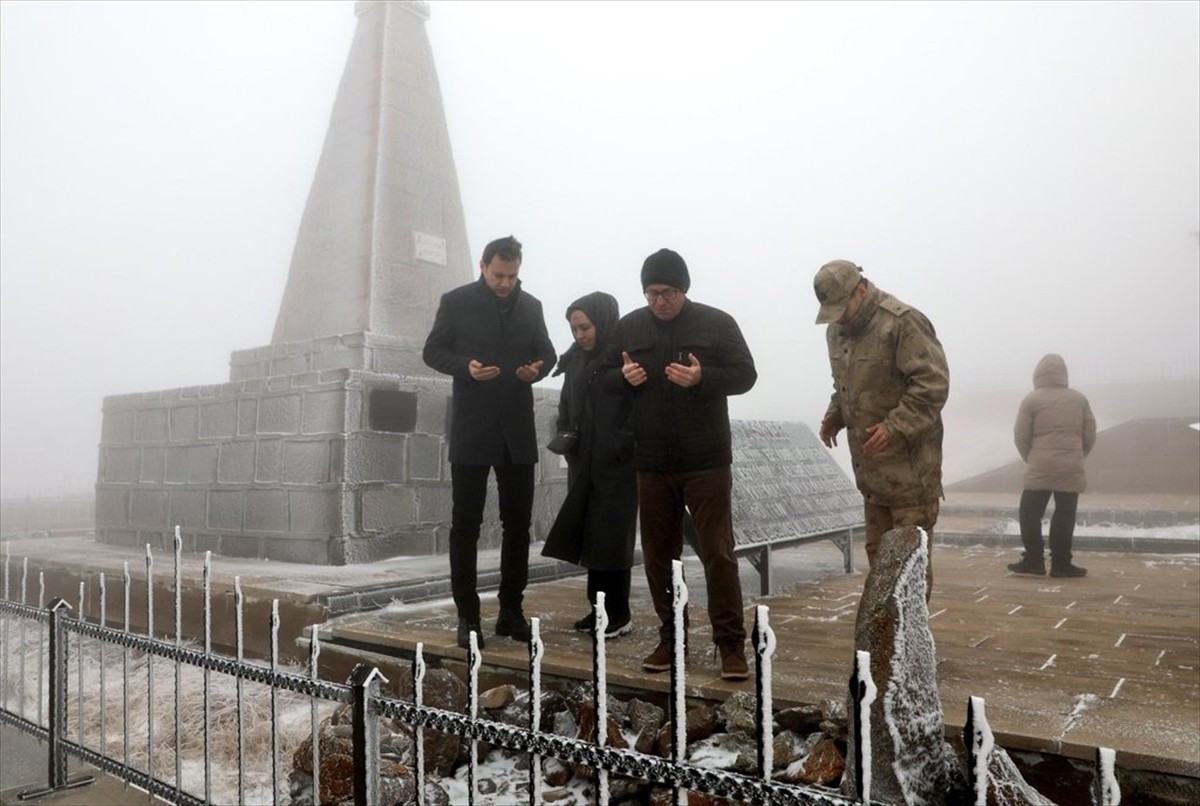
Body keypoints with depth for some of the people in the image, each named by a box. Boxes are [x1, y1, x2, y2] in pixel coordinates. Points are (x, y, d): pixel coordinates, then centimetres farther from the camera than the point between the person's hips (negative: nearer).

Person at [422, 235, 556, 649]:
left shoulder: (531, 306, 8)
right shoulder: (456, 301, -1)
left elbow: (546, 352, 14)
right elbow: (433, 351, 1)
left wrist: (538, 368, -9)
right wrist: (466, 366, -18)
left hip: (518, 429, 3)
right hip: (472, 429, -3)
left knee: (518, 523, 8)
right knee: (465, 525, 1)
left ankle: (511, 611, 20)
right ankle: (467, 616, 10)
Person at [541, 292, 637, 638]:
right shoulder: (575, 361, 12)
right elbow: (566, 406, 20)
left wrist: (621, 446, -19)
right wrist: (564, 435, 4)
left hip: (617, 466, -7)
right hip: (583, 464, 7)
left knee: (610, 537, -2)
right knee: (588, 535, 8)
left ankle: (618, 615, 9)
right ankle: (600, 608, 18)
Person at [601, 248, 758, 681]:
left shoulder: (717, 323, -2)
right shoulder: (629, 326, 7)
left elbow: (745, 374, -4)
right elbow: (606, 375, 14)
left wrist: (703, 378, -22)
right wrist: (625, 376, -10)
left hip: (706, 462, -3)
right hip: (651, 464, 4)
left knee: (718, 553, -2)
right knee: (658, 555, 11)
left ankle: (731, 644, 9)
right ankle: (670, 638, 26)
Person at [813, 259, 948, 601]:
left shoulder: (903, 322, -15)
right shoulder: (837, 330, 12)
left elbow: (933, 384, -19)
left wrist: (895, 427, -25)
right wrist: (834, 416, 7)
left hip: (909, 464, -8)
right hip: (871, 466, 8)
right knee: (878, 554, 16)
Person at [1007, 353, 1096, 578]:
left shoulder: (1032, 400, -4)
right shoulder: (1079, 399, 6)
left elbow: (1021, 436, -4)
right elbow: (1089, 436, 7)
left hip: (1039, 469, -3)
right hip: (1071, 470, 3)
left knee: (1030, 513, 6)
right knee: (1065, 516, 7)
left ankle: (1033, 561, 5)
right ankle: (1061, 563, 9)